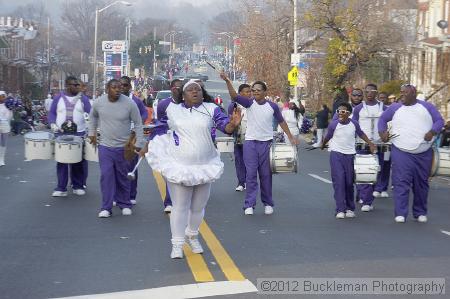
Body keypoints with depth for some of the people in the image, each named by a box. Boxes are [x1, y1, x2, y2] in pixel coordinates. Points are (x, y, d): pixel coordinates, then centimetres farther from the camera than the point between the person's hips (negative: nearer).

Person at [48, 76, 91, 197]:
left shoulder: (83, 99, 6)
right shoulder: (58, 98, 7)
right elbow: (52, 113, 9)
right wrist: (52, 124, -9)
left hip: (79, 134, 0)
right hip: (61, 134, 0)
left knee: (79, 161, 2)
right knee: (61, 161, 0)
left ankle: (78, 186, 14)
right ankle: (61, 188, 5)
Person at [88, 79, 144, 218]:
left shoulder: (130, 104, -11)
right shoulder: (99, 102, -4)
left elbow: (138, 124, -3)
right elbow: (93, 116, 18)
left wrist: (138, 144, -6)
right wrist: (92, 132, 16)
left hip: (123, 147, -1)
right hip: (105, 147, 1)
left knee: (123, 178, 9)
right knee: (106, 176, -5)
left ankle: (125, 205, 24)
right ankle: (106, 208, 1)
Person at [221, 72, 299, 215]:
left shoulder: (272, 106, 1)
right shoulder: (249, 103, -3)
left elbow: (281, 121, 13)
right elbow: (234, 96, -18)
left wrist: (291, 137, 13)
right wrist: (227, 81, -34)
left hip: (266, 143, 1)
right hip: (250, 143, -1)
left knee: (266, 175, 7)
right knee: (251, 174, -2)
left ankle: (267, 203, 18)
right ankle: (249, 205, 1)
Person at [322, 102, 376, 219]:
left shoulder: (354, 124, -3)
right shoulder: (334, 124, -9)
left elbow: (361, 134, 14)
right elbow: (328, 137, 8)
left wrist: (370, 144, 13)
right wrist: (323, 145, 22)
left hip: (350, 155, 2)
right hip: (336, 154, -2)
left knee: (349, 182, 5)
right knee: (339, 181, -9)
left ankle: (350, 208, 18)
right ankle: (340, 210, -9)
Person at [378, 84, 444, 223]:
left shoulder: (427, 106, 9)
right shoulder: (395, 108, 11)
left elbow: (439, 120, 5)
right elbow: (383, 119, 21)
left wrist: (432, 132, -13)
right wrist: (382, 132, 3)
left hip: (424, 153, 1)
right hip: (401, 152, -1)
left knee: (421, 183, 7)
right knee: (401, 182, -11)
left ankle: (420, 212, 18)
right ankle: (400, 214, -11)